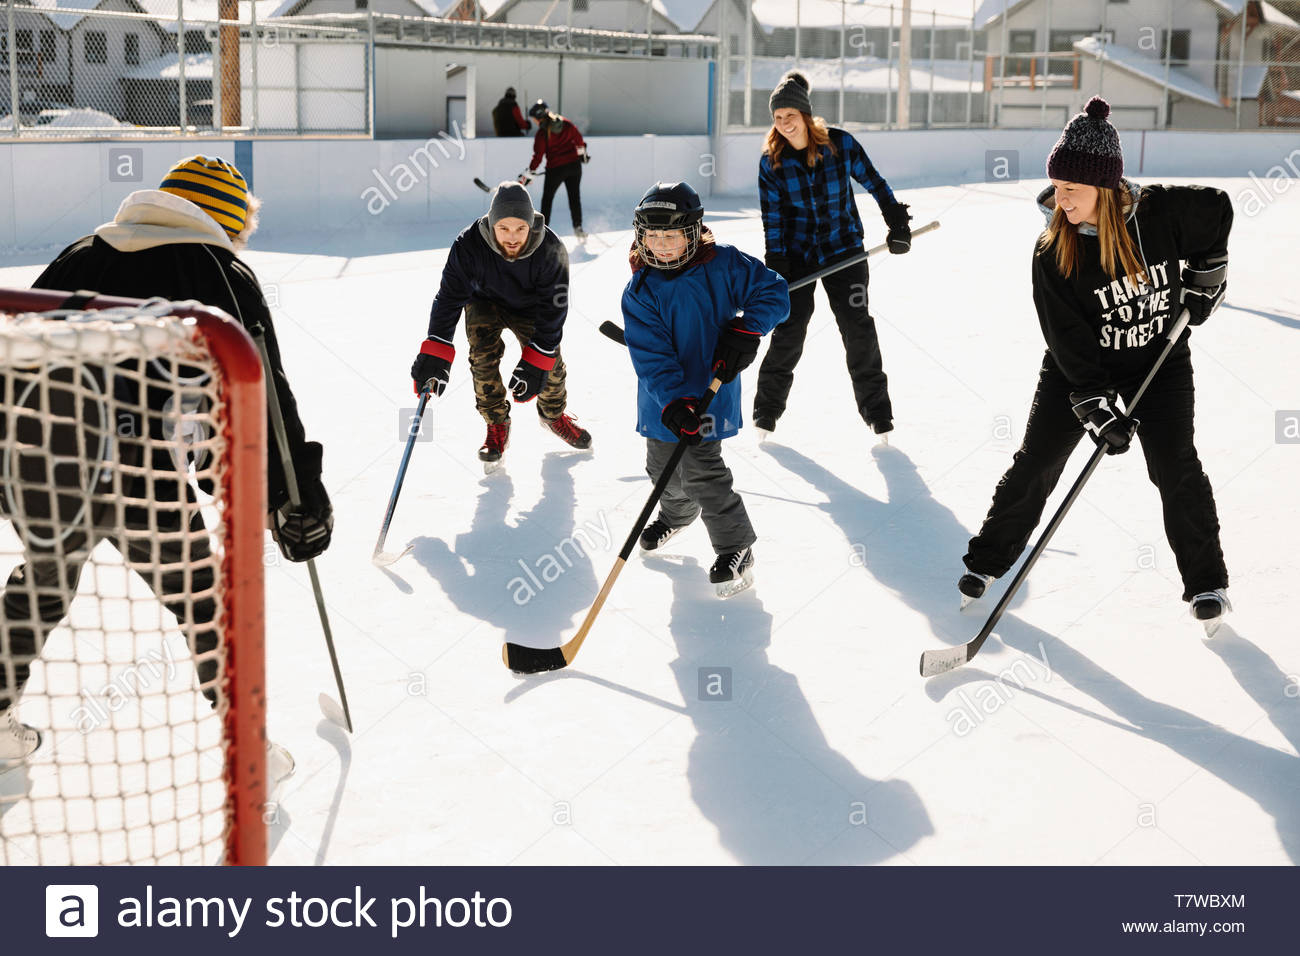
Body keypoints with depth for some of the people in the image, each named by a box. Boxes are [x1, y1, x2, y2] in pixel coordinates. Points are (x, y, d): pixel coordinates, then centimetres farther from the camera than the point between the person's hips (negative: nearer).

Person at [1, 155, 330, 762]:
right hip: (137, 480, -5)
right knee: (203, 602, 13)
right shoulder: (224, 276, 5)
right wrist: (299, 500, 5)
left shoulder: (79, 255, 20)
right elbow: (261, 395, 0)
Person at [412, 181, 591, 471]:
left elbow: (553, 308, -26)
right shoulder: (469, 246, -34)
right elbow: (449, 296, -30)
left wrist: (536, 361, -30)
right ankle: (497, 424, 0)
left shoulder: (551, 250, -33)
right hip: (484, 301, 0)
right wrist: (434, 354, -39)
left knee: (550, 362, -8)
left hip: (529, 306, 0)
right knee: (484, 353, -21)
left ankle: (554, 414, 25)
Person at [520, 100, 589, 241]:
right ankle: (578, 228, 13)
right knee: (575, 197, 12)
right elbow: (578, 139, 13)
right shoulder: (565, 123, 1)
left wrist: (528, 174, -7)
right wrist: (582, 153, 31)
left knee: (547, 198, 9)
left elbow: (538, 155, -13)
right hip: (574, 165, 5)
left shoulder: (543, 132, -13)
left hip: (556, 168, -5)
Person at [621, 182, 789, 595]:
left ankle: (736, 548, 6)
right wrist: (673, 403, -28)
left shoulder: (723, 264, -12)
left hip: (710, 390, -4)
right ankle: (676, 514, 51)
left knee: (701, 470, -10)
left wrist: (746, 329, -21)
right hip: (663, 399, 4)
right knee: (663, 467, 18)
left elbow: (773, 291, -5)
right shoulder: (640, 291, -9)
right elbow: (651, 356, -16)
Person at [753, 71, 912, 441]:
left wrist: (897, 221, 2)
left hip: (844, 248, 0)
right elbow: (772, 217, -6)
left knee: (858, 326, -1)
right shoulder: (771, 161, -8)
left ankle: (876, 409, 12)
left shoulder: (841, 144, -11)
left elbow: (873, 182, 3)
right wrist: (775, 265, -11)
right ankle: (767, 408, 13)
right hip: (797, 254, 0)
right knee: (789, 329, -3)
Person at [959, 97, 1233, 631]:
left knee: (1175, 466, -5)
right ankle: (988, 558, 18)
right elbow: (1067, 337, -20)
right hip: (1080, 367, 0)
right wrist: (1096, 406, -26)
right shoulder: (1053, 251, -20)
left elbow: (1219, 211, 3)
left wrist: (1205, 276, 1)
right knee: (1037, 461, 0)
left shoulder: (1163, 212, -19)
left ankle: (1205, 581, 13)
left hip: (1159, 361, 0)